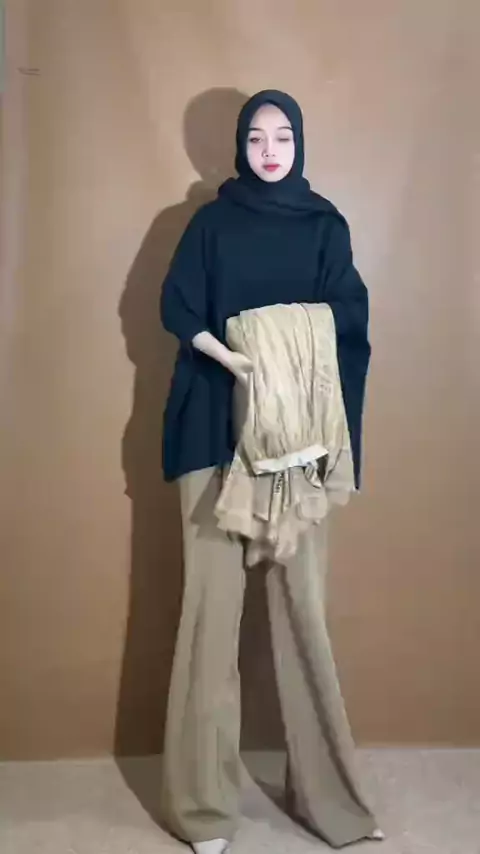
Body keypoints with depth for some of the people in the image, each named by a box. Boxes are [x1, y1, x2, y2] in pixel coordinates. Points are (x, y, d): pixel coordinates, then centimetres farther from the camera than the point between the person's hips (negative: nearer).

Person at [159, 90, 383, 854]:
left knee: (302, 598, -1)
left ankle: (324, 791, 15)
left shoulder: (326, 226, 12)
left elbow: (349, 327, 6)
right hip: (217, 428, 0)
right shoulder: (211, 223, 11)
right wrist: (228, 357, -16)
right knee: (213, 595, -4)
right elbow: (176, 308, 3)